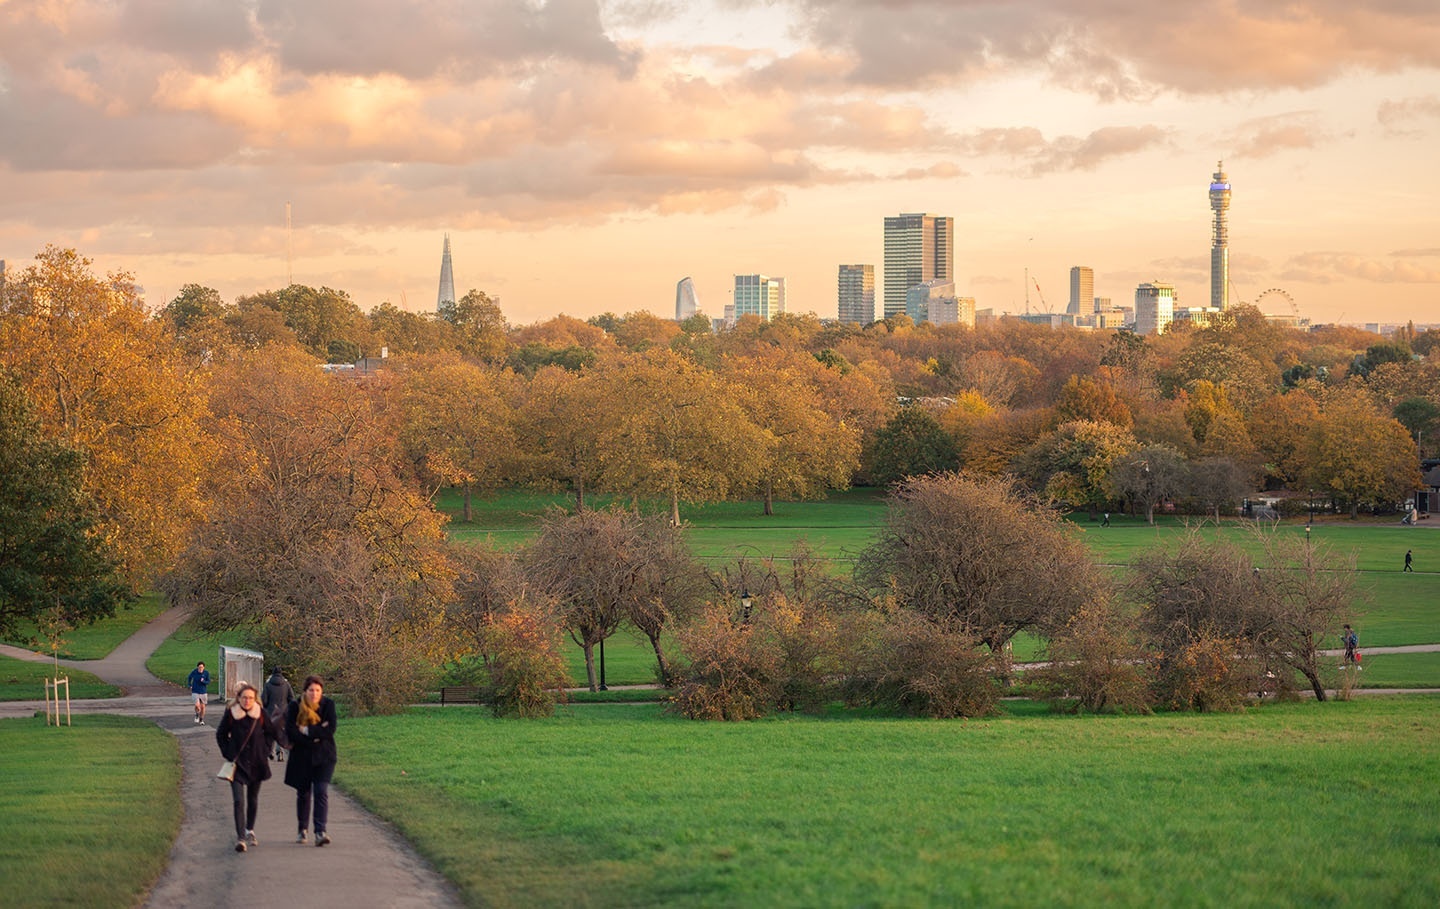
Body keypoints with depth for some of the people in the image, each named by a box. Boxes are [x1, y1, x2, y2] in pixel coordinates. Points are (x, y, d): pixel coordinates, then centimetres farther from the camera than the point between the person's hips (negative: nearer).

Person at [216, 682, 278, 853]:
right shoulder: (230, 714, -7)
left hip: (257, 762, 2)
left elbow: (271, 733, 11)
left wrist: (266, 751, 3)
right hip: (238, 764, -2)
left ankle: (250, 831, 35)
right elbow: (220, 735, 6)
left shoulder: (260, 714, -4)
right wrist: (228, 754, 0)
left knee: (253, 799, 16)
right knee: (239, 801, -12)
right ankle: (240, 838, -16)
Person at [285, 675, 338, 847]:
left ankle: (320, 832, -19)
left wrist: (307, 730, -16)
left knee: (321, 792, -13)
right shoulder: (295, 707, -3)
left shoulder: (328, 705, -3)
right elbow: (290, 731, -13)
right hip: (301, 757, 1)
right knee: (303, 793, 11)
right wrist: (316, 734, -17)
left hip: (323, 757, -1)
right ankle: (302, 830, 27)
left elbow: (330, 730, -12)